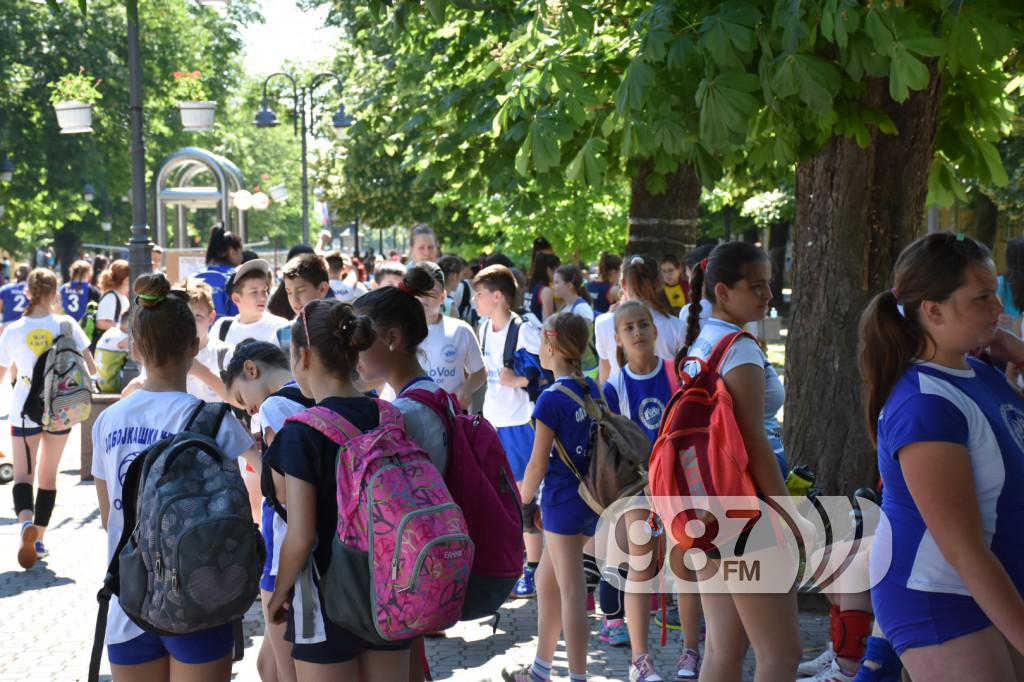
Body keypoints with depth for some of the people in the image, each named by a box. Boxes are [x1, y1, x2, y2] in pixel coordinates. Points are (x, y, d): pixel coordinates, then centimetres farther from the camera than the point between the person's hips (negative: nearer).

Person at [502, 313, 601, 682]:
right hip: (591, 497, 8)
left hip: (563, 499, -8)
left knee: (572, 592, -1)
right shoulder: (592, 390, 5)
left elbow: (538, 464, -14)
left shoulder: (552, 399, -16)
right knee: (546, 581, 19)